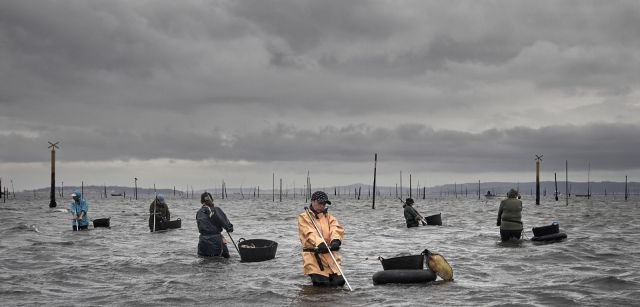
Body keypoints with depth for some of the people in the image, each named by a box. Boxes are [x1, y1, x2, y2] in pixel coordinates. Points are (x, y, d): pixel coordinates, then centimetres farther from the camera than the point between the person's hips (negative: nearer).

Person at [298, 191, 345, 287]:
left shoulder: (329, 217, 16)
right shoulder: (303, 217, 4)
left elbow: (336, 229, -4)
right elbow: (310, 233, -14)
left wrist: (335, 240, -27)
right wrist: (320, 243, -32)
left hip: (330, 254, 4)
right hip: (313, 256, -4)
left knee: (339, 282, -6)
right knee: (321, 284, -17)